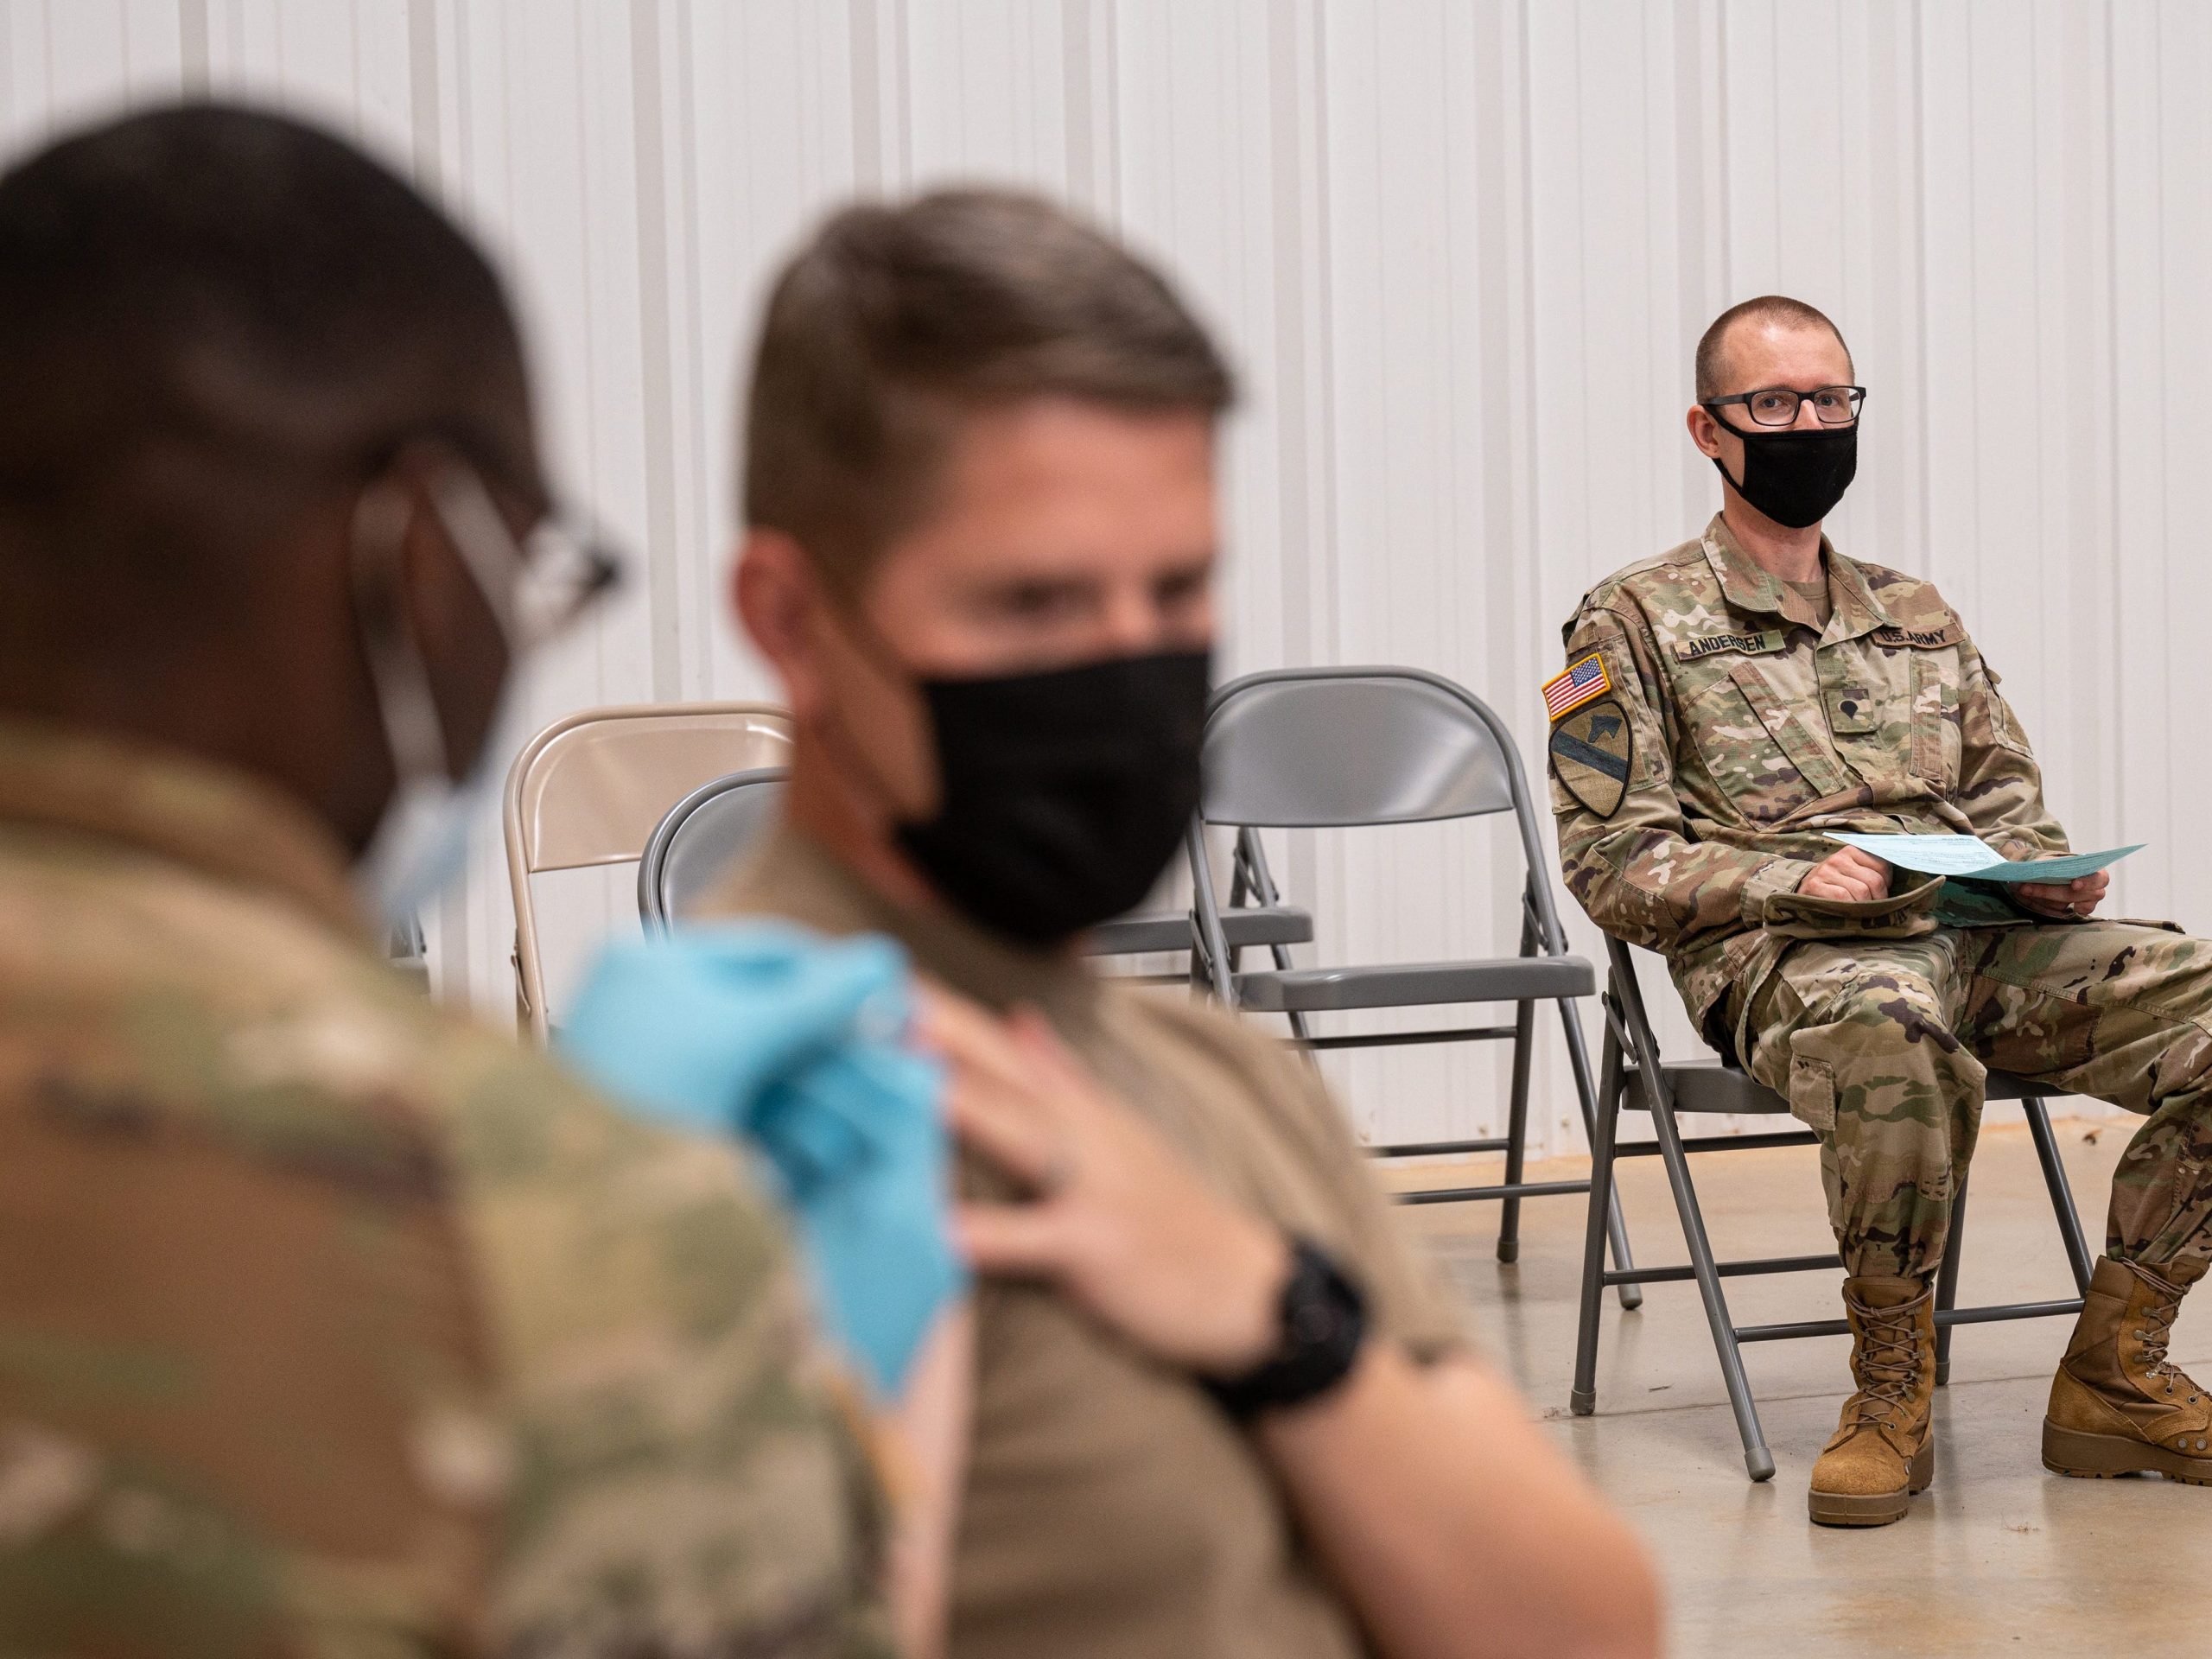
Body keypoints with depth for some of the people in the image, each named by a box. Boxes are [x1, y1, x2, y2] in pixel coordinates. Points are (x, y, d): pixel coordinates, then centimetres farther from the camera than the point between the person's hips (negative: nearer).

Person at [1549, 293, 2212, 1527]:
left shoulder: (1920, 617, 26)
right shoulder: (1636, 623, 8)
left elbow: (2007, 798, 26)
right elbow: (1615, 865, 1)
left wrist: (2050, 872, 1)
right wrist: (1792, 880, -15)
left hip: (1988, 935, 6)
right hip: (1783, 958, -6)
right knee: (1894, 1034, -43)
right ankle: (1892, 1392, -21)